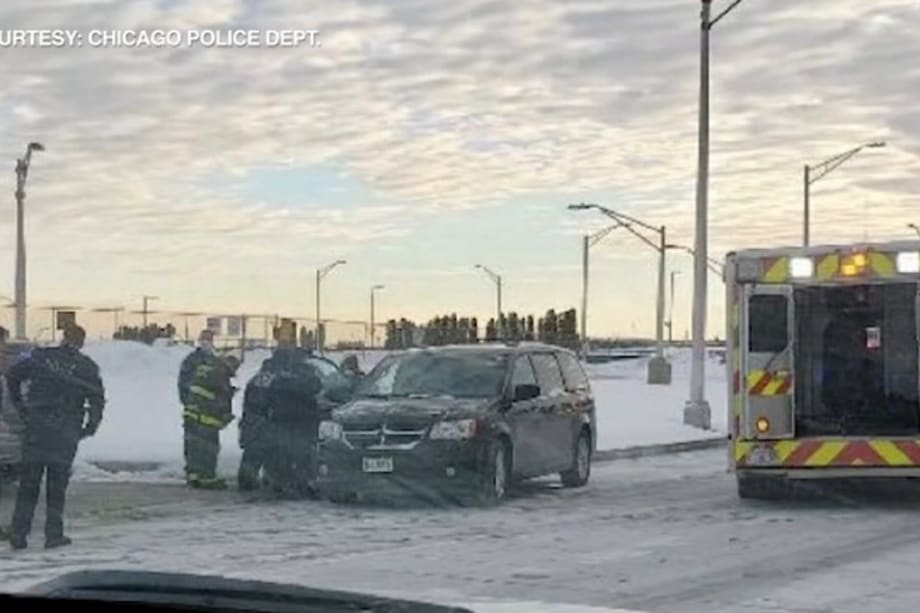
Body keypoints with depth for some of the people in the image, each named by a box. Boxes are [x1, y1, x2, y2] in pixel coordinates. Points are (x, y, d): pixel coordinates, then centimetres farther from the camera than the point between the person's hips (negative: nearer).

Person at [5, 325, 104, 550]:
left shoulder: (41, 357, 5)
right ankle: (54, 534, 4)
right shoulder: (87, 367, 2)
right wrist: (90, 428, 10)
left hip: (36, 428, 1)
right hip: (66, 432, -1)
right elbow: (98, 399, 0)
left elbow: (12, 374, 6)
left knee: (28, 482, 7)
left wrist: (19, 404, 14)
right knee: (57, 485, 5)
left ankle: (18, 531, 2)